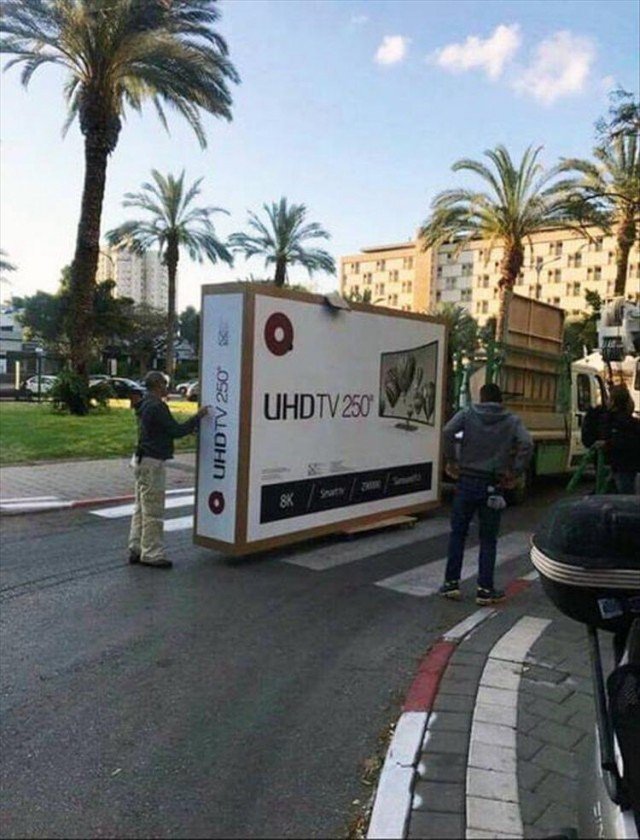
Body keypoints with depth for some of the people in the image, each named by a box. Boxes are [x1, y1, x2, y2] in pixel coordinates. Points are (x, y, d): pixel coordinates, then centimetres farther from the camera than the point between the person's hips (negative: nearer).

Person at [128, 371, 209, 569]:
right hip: (152, 463, -11)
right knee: (153, 511, -3)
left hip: (143, 460, 11)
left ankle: (136, 550, 21)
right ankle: (151, 554, 3)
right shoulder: (156, 407, -18)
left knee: (141, 508, 15)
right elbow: (176, 431, -17)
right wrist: (198, 417, -9)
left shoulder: (145, 405, 15)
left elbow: (168, 429, 21)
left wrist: (190, 426, 17)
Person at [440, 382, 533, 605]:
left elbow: (448, 431, -14)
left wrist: (450, 460, -5)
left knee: (458, 533, 12)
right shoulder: (512, 421, 5)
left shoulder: (468, 414, 2)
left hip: (467, 481, 0)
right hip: (493, 486, 0)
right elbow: (527, 444, -11)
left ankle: (451, 583, 14)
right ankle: (485, 589, 11)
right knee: (488, 539, 9)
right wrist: (515, 473, -5)